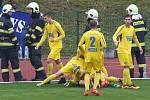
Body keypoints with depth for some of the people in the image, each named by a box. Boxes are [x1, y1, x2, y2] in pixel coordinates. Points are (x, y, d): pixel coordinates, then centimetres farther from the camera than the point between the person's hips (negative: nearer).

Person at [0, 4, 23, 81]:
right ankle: (18, 78, 4)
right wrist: (16, 43, -8)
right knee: (14, 61, 0)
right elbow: (12, 34, -15)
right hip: (9, 45, -8)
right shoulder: (7, 22, -15)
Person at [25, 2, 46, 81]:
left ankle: (42, 75, -12)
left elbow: (36, 33, -19)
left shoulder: (40, 20, -13)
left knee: (36, 60, -14)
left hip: (36, 44, -10)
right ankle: (38, 76, 14)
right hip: (31, 44, 10)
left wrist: (29, 40, -18)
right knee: (32, 60, 9)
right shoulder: (32, 20, 17)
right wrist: (27, 38, 3)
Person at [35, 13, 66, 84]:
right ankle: (63, 78, 22)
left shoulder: (56, 24, -16)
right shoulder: (47, 25, 6)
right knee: (58, 61, 14)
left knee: (49, 60, -14)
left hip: (57, 46, -8)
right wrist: (39, 44, 5)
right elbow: (44, 36, 13)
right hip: (52, 46, 8)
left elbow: (63, 35, -12)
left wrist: (54, 39, -21)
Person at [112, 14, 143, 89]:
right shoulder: (122, 28, -10)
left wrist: (139, 47, 28)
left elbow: (135, 38, 26)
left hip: (128, 50, 8)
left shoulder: (132, 28, 11)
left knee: (127, 67, 10)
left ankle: (125, 84, 17)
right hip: (122, 50, -8)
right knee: (126, 67, -10)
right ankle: (129, 84, -11)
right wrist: (115, 41, -42)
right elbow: (115, 36, -21)